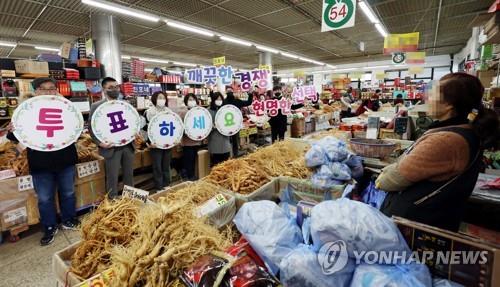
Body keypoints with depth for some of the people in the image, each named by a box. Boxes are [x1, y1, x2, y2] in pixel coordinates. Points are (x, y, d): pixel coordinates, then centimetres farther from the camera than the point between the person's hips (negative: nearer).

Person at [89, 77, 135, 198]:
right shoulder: (96, 106, -1)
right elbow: (91, 126, -3)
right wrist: (99, 142, -15)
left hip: (128, 145, 4)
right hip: (111, 147, -4)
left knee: (129, 175, 14)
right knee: (112, 177, 5)